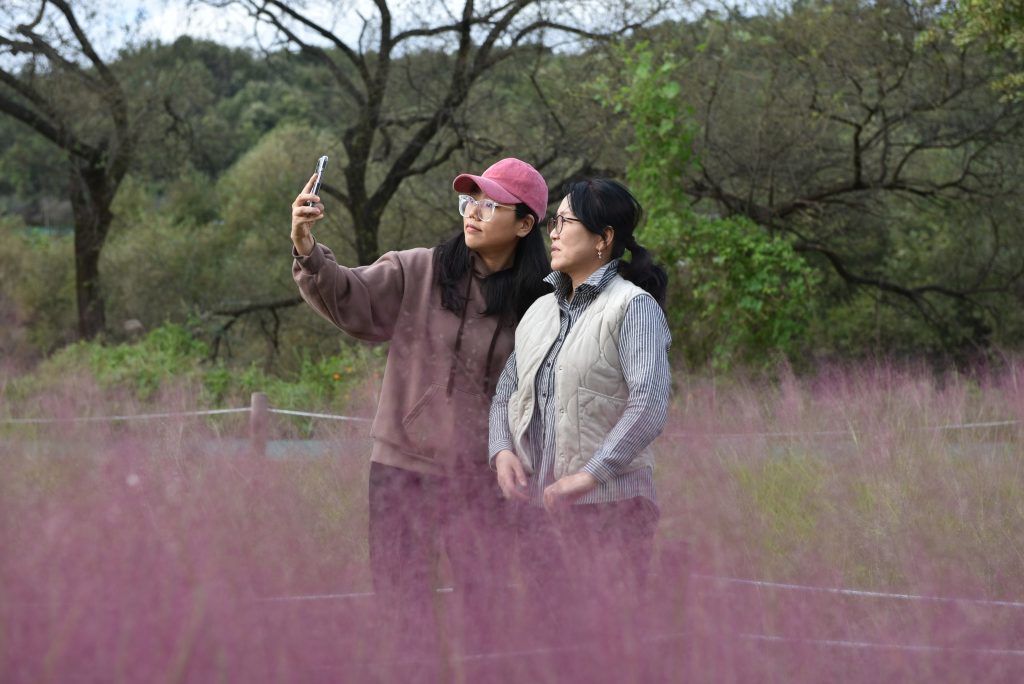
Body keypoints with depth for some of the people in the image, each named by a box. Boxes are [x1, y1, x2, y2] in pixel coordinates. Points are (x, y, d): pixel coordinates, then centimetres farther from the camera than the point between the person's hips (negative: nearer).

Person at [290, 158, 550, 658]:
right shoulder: (417, 273, -1)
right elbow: (349, 299, -13)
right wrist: (306, 250, -31)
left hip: (483, 482, 0)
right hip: (403, 470, 0)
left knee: (489, 618, 5)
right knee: (403, 617, 5)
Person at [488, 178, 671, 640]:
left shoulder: (633, 306, -7)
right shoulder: (540, 311, 15)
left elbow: (650, 403, -19)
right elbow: (506, 393, 17)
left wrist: (588, 475, -23)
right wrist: (502, 450, -4)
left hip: (609, 507, -7)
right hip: (539, 508, 7)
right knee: (547, 628, 10)